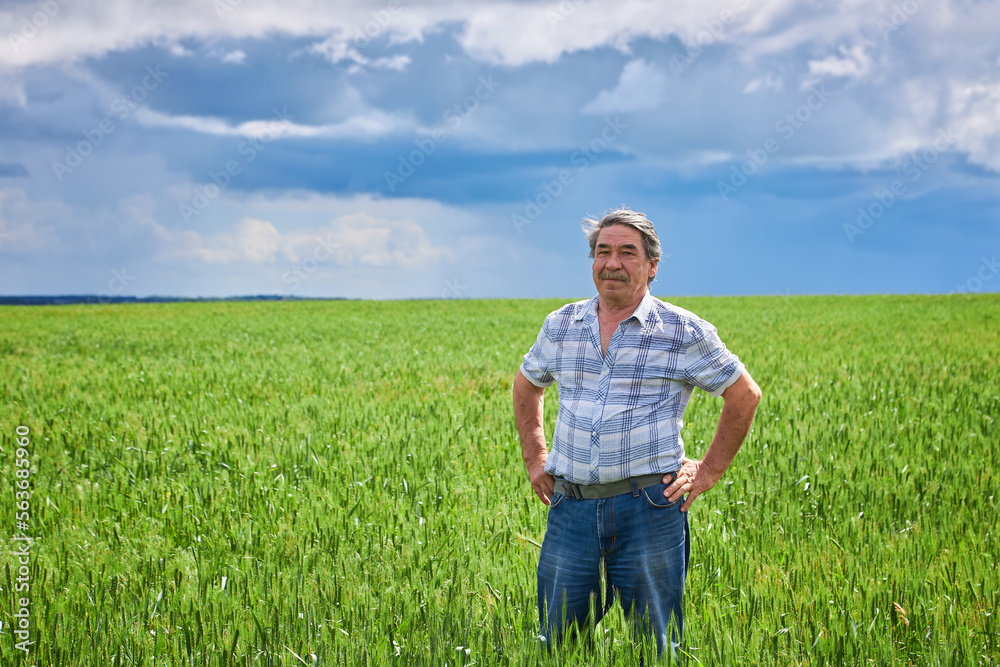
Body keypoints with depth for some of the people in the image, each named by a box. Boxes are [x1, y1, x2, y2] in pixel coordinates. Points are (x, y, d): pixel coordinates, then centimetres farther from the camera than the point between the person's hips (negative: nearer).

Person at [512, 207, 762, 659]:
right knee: (556, 643, 7)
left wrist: (709, 471, 3)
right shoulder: (561, 325, 10)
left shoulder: (684, 332, -1)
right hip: (570, 507, 3)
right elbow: (526, 384, 27)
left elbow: (744, 394, 7)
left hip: (648, 507, -3)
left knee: (655, 646, 3)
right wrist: (534, 457, 18)